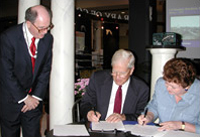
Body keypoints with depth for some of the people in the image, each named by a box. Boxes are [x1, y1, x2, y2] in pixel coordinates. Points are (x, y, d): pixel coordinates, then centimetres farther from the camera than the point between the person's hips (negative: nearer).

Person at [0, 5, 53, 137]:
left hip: (34, 98, 3)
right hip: (11, 98, -3)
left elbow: (45, 69, -1)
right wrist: (24, 98, -13)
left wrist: (37, 96, -5)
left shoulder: (48, 38, -6)